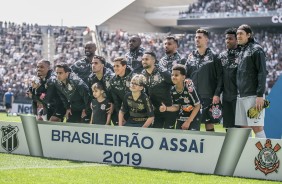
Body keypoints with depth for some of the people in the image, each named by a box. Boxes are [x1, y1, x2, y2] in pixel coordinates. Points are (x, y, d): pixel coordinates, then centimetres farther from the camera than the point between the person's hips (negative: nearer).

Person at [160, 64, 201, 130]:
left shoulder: (189, 88, -22)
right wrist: (166, 108, -14)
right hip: (181, 119, 6)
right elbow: (176, 107, 7)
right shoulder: (173, 91, -5)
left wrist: (188, 121, -16)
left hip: (194, 118, -6)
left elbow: (197, 106, -16)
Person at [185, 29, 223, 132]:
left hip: (208, 96, -4)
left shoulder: (213, 57, 0)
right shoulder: (191, 57, 13)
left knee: (209, 123, -3)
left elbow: (219, 77, -4)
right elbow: (186, 76, 15)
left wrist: (217, 94, -12)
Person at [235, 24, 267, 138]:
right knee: (244, 128, 7)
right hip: (241, 96, 8)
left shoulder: (256, 49, -4)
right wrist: (239, 93, 17)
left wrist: (260, 95, -17)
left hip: (253, 95, -8)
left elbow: (262, 73, -11)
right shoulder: (241, 51, 19)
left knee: (257, 127, -10)